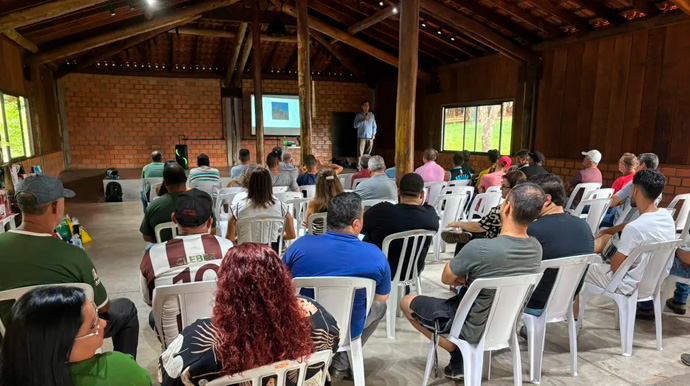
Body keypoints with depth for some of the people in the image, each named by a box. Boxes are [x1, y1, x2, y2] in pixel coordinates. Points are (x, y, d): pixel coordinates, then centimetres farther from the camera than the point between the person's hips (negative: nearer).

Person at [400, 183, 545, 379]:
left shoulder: (478, 248, -32)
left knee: (407, 302, 11)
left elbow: (446, 279, -14)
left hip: (472, 329, -6)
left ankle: (457, 352, 8)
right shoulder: (537, 248, -12)